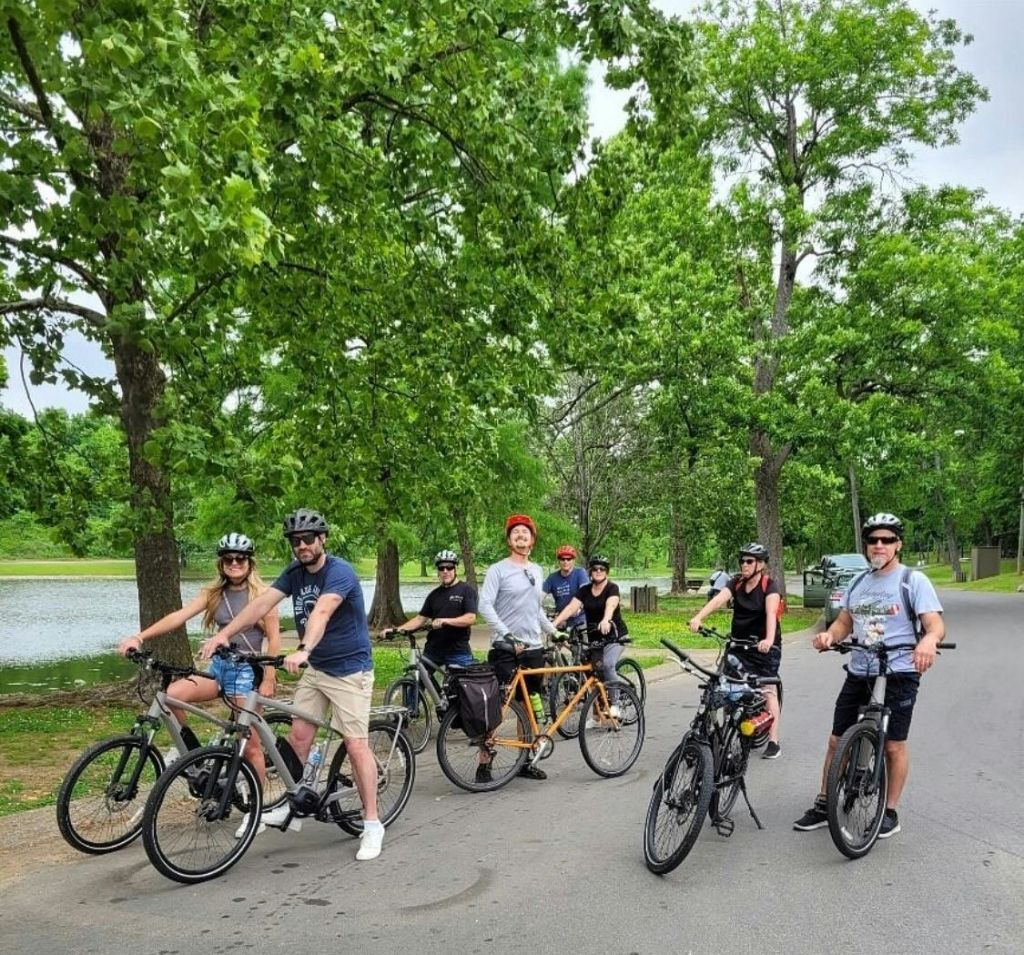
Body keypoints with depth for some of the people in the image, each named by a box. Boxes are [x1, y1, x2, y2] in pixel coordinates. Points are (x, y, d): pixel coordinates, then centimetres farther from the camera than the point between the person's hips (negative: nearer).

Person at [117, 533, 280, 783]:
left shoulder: (261, 594, -6)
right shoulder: (213, 593, 6)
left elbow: (274, 638, -7)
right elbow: (179, 616, -6)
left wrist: (269, 679, -13)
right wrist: (139, 636, -19)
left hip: (247, 669, -4)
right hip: (218, 666, 5)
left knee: (250, 745, -1)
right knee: (173, 694, -21)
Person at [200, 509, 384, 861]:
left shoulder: (340, 571, -21)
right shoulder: (295, 572, 2)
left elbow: (321, 612, -38)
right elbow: (262, 603, -8)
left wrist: (303, 650, -52)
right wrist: (224, 634, -19)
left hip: (350, 669, -7)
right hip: (316, 667, 7)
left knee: (355, 743, -8)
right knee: (298, 734, 5)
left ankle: (372, 824, 0)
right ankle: (292, 808, 21)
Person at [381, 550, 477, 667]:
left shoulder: (467, 590, -2)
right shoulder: (434, 594, 14)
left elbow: (471, 618, -13)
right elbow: (420, 618, 13)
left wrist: (445, 621, -27)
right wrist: (396, 630, 0)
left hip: (458, 652, -5)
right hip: (432, 652, 5)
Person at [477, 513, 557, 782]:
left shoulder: (536, 571, 14)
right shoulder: (498, 570, -6)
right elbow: (485, 606, -16)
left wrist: (555, 632, 20)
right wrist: (507, 636, -24)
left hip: (533, 648, 6)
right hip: (505, 649, -6)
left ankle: (525, 762, 22)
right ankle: (484, 764, 2)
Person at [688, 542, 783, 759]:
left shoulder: (769, 586, -11)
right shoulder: (736, 583, 1)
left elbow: (771, 613, -28)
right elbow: (718, 600, -16)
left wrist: (769, 640, -45)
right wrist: (698, 617, -32)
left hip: (763, 644, -4)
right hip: (738, 642, 4)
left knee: (768, 690, -3)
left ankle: (773, 742, 3)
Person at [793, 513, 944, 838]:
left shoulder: (913, 580, -6)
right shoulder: (858, 582, 12)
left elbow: (936, 624, -14)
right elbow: (844, 622, 15)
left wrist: (928, 641, -38)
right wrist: (829, 635, -8)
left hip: (898, 675, -6)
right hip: (858, 673, 6)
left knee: (893, 745, 4)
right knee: (837, 740, 8)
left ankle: (889, 813, 18)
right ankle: (823, 806, 20)